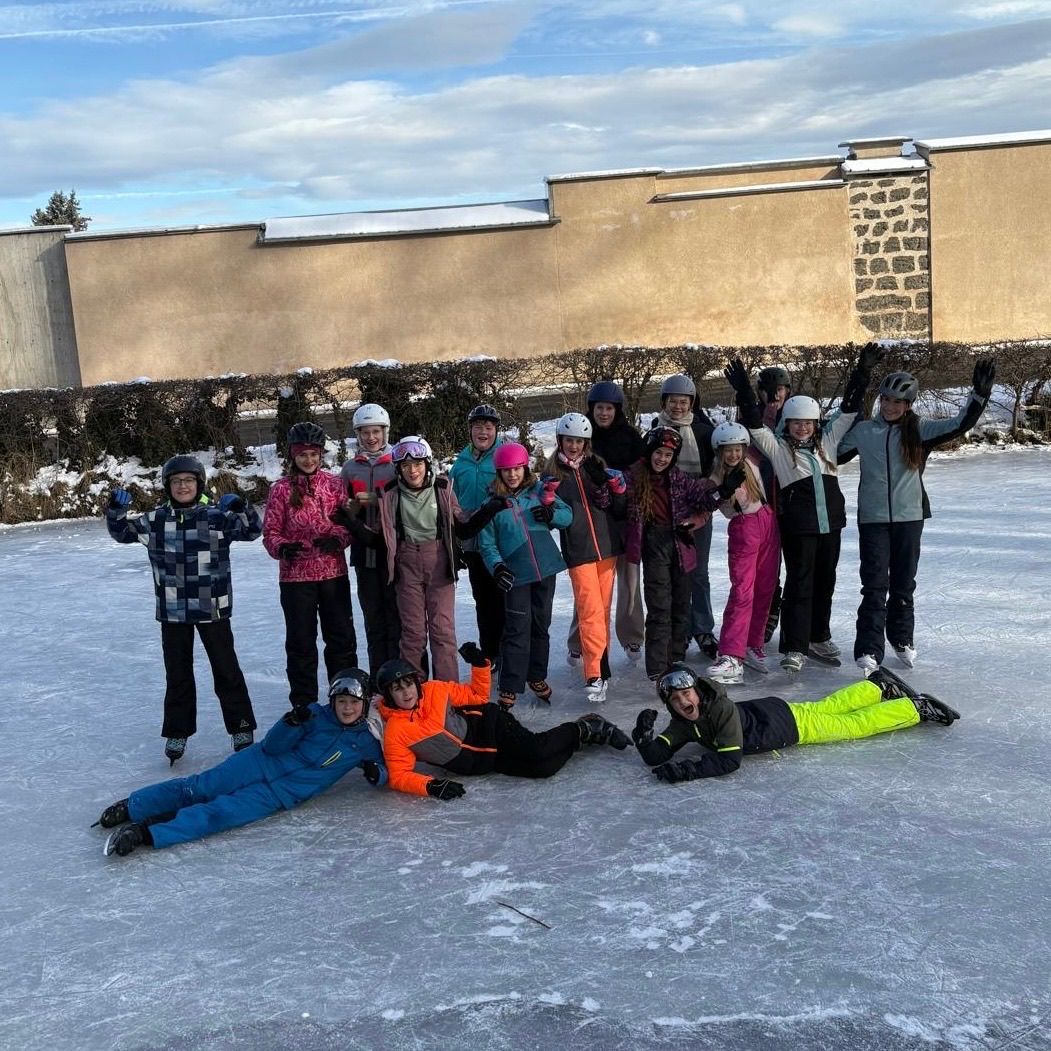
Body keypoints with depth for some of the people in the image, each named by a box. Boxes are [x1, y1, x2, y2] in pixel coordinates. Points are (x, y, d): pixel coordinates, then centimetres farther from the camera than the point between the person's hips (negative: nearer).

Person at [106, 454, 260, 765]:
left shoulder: (216, 516, -5)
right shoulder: (156, 520, 3)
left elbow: (252, 530, -12)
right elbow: (122, 533, 10)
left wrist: (242, 508, -31)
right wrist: (116, 510, -9)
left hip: (212, 608, -2)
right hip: (172, 611, 3)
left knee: (226, 669, 7)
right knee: (177, 673, 12)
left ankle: (241, 727, 19)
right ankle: (177, 732, 24)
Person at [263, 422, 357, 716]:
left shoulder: (334, 484, 3)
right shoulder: (282, 489, -2)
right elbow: (270, 531, -2)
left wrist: (337, 538, -16)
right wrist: (281, 548, -22)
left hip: (333, 572, 2)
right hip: (296, 575, -2)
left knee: (342, 637, 9)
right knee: (301, 641, 6)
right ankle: (303, 703, 17)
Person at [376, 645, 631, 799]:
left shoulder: (435, 692, -7)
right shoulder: (395, 733, -13)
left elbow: (477, 696, 5)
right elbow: (399, 776, -15)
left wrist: (479, 665, -12)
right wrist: (430, 786, -32)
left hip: (487, 725, 0)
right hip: (482, 763, 0)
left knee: (536, 752, -27)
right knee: (542, 768, -19)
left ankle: (587, 728, 2)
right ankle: (582, 733, 7)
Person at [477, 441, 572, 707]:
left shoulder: (539, 490, 3)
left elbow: (567, 514, 3)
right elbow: (486, 542, -4)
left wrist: (552, 513, -17)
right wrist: (496, 566, -19)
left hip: (546, 568, 3)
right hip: (516, 575, -3)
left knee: (541, 625, 14)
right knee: (518, 629, -7)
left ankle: (537, 677, 30)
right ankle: (510, 687, 1)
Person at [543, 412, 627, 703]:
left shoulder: (598, 467, 9)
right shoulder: (552, 474, 4)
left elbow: (620, 511, 6)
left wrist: (614, 485, -10)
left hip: (607, 547, 3)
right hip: (578, 551, -3)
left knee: (604, 609, 10)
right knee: (591, 611, -12)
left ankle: (600, 661, 24)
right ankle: (595, 675, -13)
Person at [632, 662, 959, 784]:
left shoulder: (721, 708, -39)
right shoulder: (683, 724, -20)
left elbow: (730, 760, -44)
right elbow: (655, 757, -23)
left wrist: (687, 768, -51)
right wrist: (643, 736, -42)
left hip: (790, 721, -6)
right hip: (760, 714, 6)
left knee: (855, 724, 7)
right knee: (829, 707, 27)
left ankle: (918, 708, 26)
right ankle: (880, 685, 51)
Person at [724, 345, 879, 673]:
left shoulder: (827, 442, 12)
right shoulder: (778, 447, 0)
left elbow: (848, 410, 15)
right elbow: (754, 425, -10)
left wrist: (862, 372, 13)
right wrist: (744, 391, -21)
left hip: (830, 524, 5)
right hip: (797, 528, -5)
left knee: (825, 583, 13)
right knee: (799, 584, -4)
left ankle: (819, 638, 27)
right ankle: (794, 648, 0)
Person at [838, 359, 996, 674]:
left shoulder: (919, 430, 2)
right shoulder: (863, 431, 2)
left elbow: (959, 425, -4)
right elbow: (834, 452, 10)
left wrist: (980, 394, -12)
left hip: (909, 516, 1)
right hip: (873, 518, -1)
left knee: (904, 583, 14)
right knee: (875, 585, -8)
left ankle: (902, 639, 33)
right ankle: (868, 651, -9)